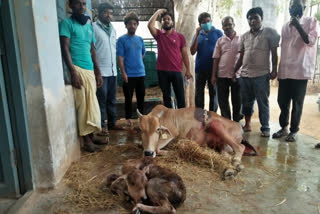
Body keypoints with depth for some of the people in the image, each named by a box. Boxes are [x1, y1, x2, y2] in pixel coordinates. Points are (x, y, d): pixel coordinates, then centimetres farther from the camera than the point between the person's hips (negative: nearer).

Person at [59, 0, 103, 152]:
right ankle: (86, 139, 3)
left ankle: (91, 135, 16)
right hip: (77, 69, -6)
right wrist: (73, 72, -18)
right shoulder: (67, 23, 0)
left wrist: (98, 72, 17)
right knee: (82, 104, -5)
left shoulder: (89, 26, 20)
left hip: (90, 70, 7)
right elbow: (65, 48, -8)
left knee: (92, 104, 7)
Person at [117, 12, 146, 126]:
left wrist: (137, 62, 13)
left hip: (141, 73, 5)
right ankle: (128, 118, 15)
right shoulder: (122, 39, -3)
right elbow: (120, 57, -9)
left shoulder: (140, 39, 11)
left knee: (141, 96, 12)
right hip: (129, 74, -5)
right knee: (128, 97, 3)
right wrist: (123, 72, -16)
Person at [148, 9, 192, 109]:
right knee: (166, 96, 10)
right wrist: (158, 12, -2)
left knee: (180, 96, 3)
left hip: (176, 71, -1)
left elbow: (184, 54, 4)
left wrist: (188, 70, -1)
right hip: (162, 71, 1)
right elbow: (150, 25, -12)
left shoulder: (180, 36, 5)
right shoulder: (159, 34, 7)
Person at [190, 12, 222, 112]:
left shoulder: (218, 33, 1)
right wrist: (197, 35, -8)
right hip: (200, 69, 2)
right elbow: (192, 52, -2)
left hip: (214, 69, -2)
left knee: (213, 93, 7)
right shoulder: (197, 35, 8)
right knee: (199, 94, 9)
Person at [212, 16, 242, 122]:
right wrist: (213, 75, -1)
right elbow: (216, 59, 4)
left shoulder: (241, 39, 3)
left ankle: (237, 121, 23)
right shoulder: (220, 40, 6)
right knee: (223, 100, 6)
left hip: (237, 74, -1)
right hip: (222, 75, 1)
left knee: (237, 100, 8)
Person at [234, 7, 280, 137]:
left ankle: (265, 128, 10)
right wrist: (234, 71, 10)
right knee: (246, 102, 12)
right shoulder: (244, 36, 13)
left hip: (261, 75, -4)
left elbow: (274, 53, 0)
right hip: (244, 75, 5)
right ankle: (247, 124, 25)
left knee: (263, 103, 1)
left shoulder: (269, 32, 1)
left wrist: (274, 70, -7)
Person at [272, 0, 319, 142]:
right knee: (282, 101, 7)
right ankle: (284, 127, 23)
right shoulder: (285, 27, 16)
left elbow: (310, 41, -13)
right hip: (284, 71, 5)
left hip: (300, 71, -4)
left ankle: (294, 131, 14)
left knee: (297, 103, 2)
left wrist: (297, 25, -15)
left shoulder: (311, 22, 3)